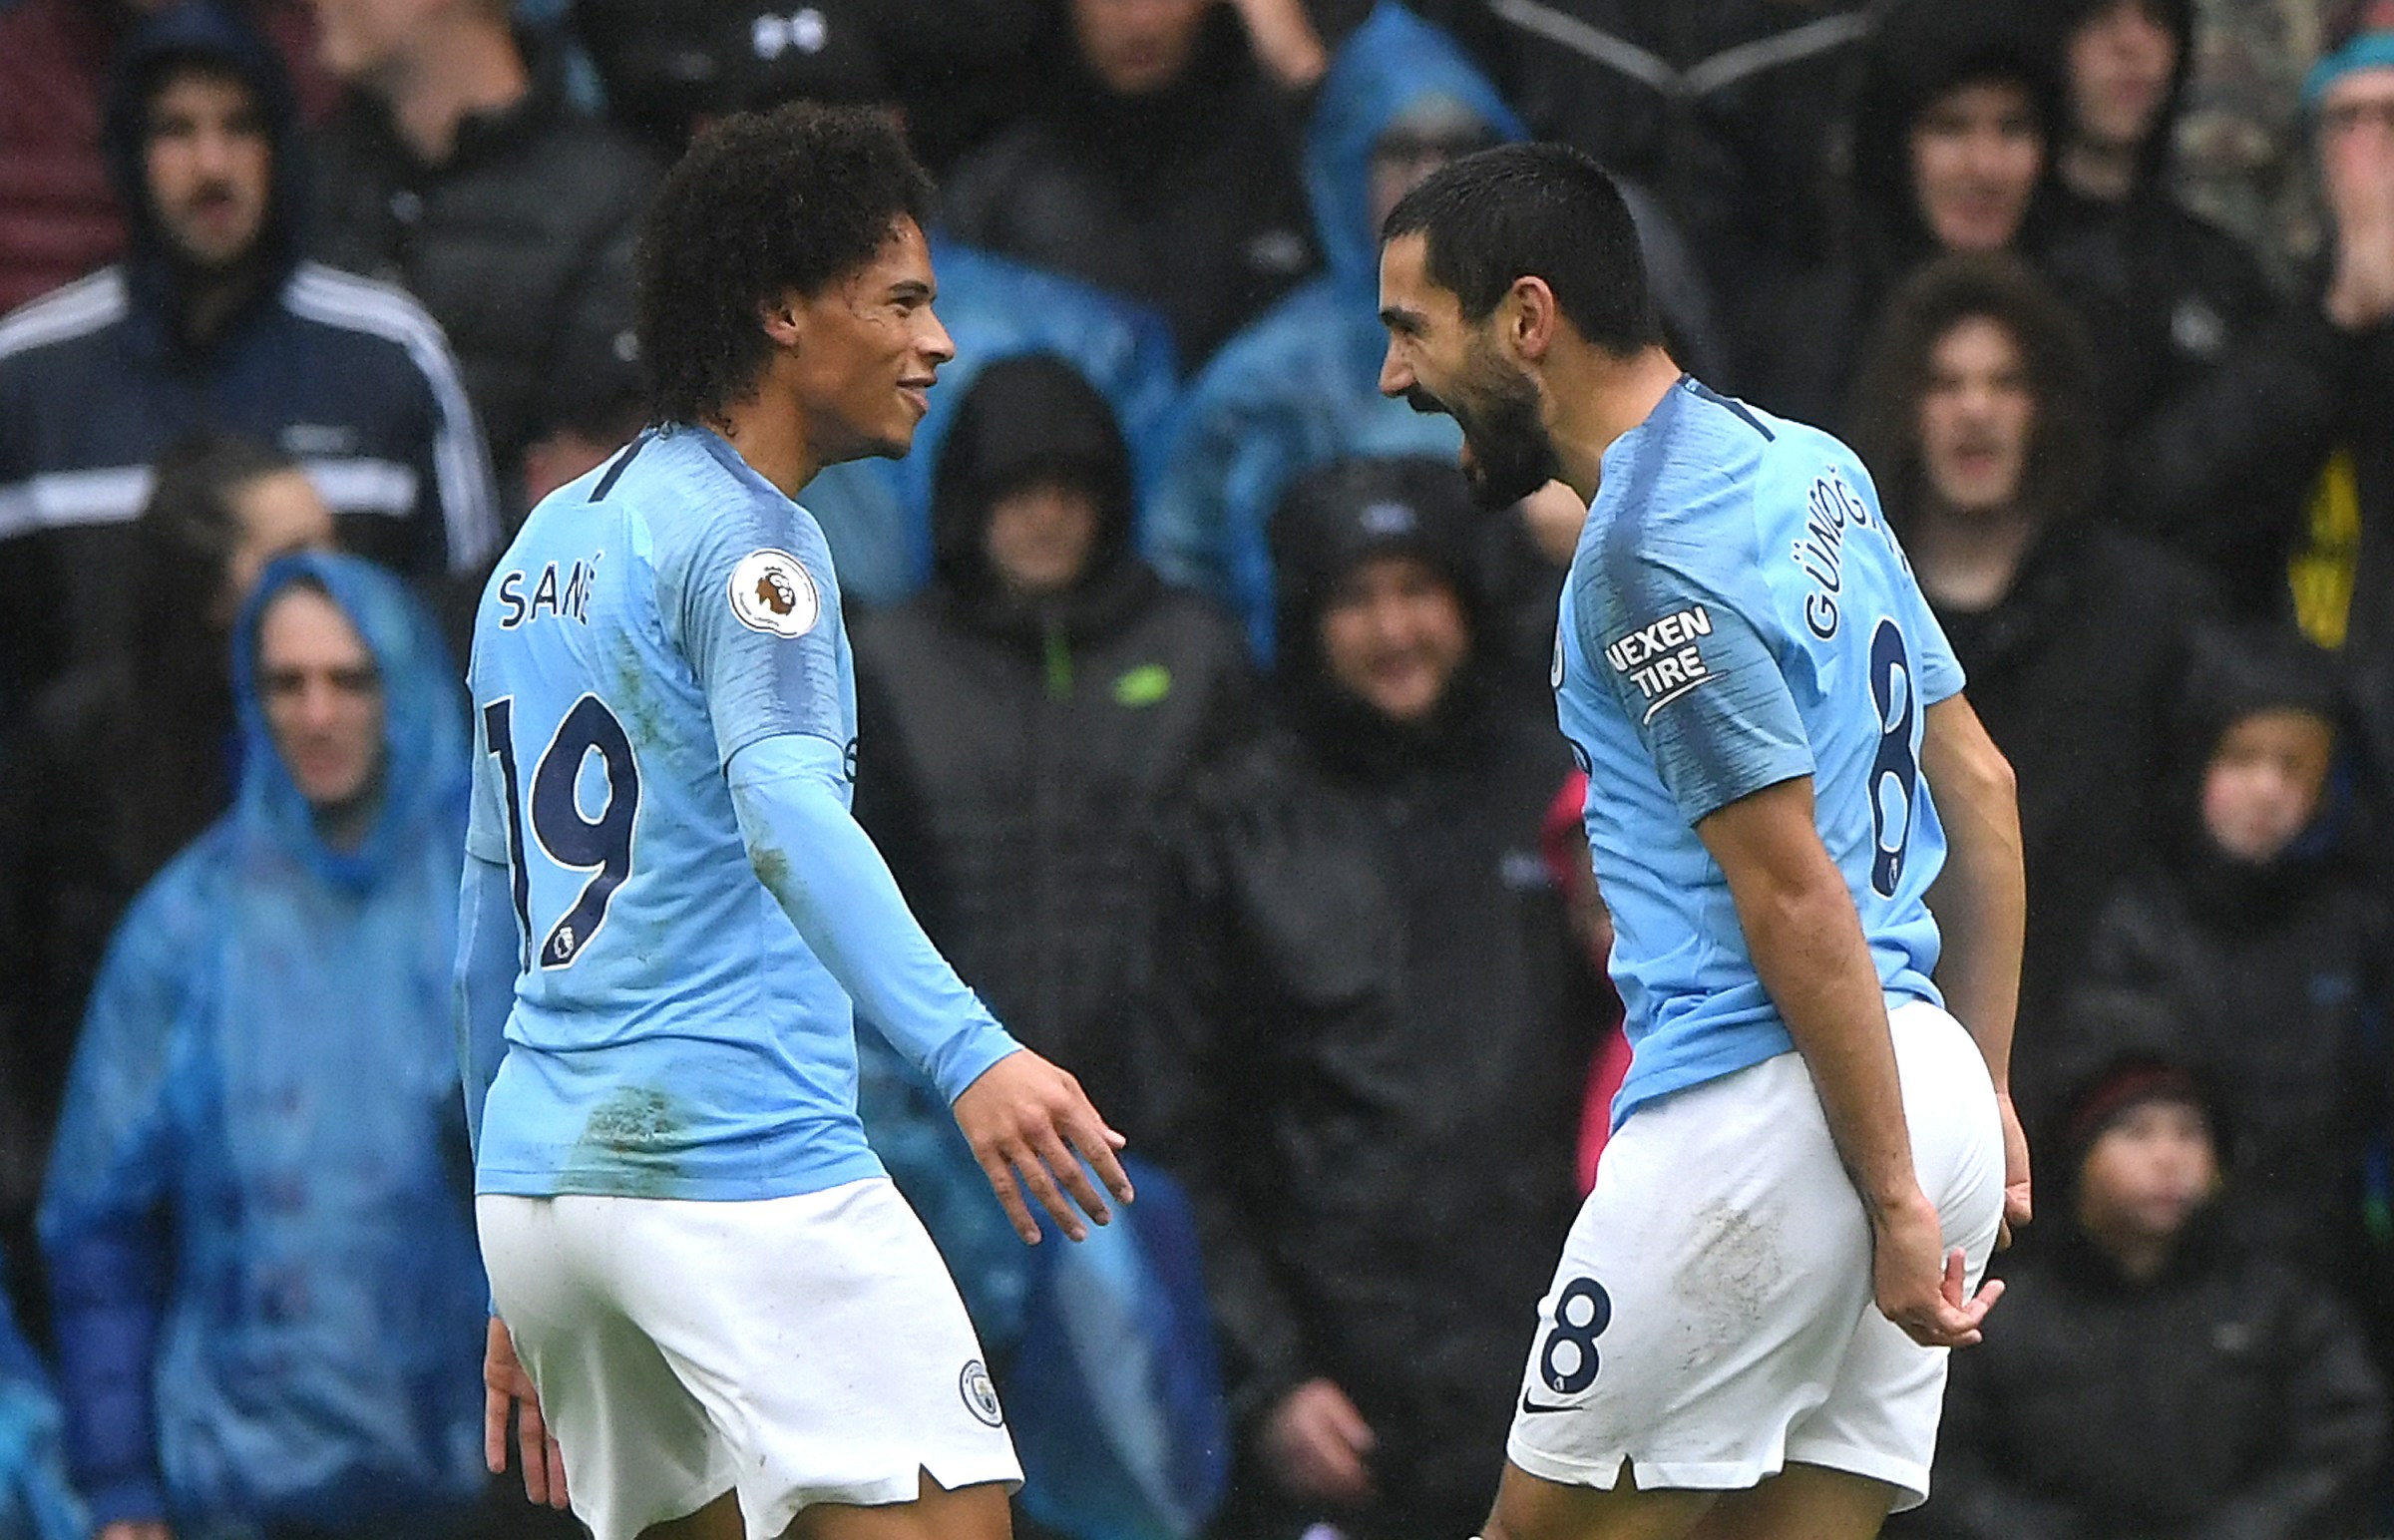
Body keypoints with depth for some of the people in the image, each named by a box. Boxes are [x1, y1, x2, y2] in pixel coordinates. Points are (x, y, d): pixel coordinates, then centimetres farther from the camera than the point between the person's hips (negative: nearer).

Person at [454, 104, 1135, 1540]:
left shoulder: (547, 546, 19)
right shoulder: (745, 538, -7)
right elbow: (786, 813, -26)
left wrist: (520, 1287, 27)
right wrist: (968, 1052, -39)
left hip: (544, 1170, 9)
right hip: (743, 1168, -9)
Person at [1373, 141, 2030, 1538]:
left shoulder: (1650, 557, -14)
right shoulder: (1811, 467, 15)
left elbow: (1797, 895, -17)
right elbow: (1979, 783, 19)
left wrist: (1896, 1201, -15)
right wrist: (1982, 1097, 22)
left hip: (1760, 1106, -9)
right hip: (1935, 1089, 9)